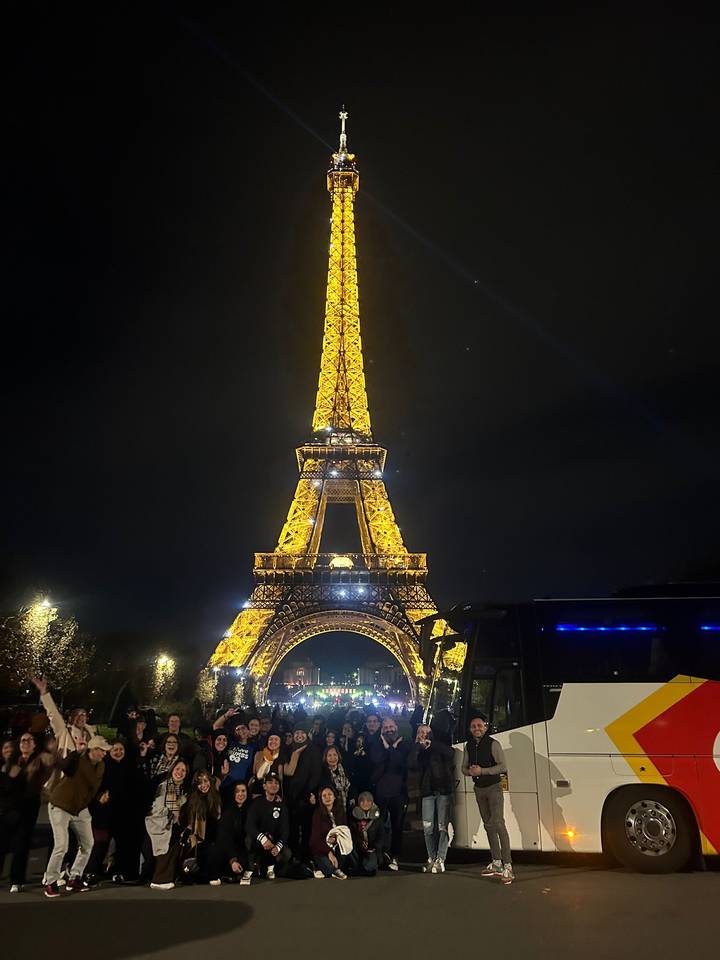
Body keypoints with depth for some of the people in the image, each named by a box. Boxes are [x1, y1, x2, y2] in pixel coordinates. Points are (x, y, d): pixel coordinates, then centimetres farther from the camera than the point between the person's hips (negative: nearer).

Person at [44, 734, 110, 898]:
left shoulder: (101, 766, -2)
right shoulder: (77, 759, -23)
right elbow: (63, 766, -45)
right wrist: (77, 752, -50)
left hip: (80, 808, 7)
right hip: (60, 807, -7)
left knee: (88, 844, 8)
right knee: (61, 846, -13)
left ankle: (75, 878, 22)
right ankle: (50, 882, 5)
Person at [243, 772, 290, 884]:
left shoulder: (281, 805, 1)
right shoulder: (257, 803, -8)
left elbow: (285, 829, -6)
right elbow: (249, 826, -22)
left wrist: (278, 846, -25)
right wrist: (263, 839, -40)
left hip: (274, 841, 3)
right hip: (257, 840, -2)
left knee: (286, 854, -26)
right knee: (250, 837, -35)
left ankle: (270, 866, 8)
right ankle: (250, 870, -14)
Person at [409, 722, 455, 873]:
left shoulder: (440, 746, 10)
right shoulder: (419, 751, 15)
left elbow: (450, 753, -11)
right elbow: (411, 764, -4)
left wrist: (431, 743, -8)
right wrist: (418, 745, -7)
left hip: (444, 791, -2)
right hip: (427, 792, 2)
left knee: (442, 827, -8)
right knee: (428, 828, -1)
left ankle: (440, 860, -6)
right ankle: (431, 859, 9)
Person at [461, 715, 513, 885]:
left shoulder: (493, 744, -12)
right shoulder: (468, 746, 6)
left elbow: (502, 766, -16)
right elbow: (464, 768, 12)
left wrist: (482, 771, -23)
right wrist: (470, 771, -11)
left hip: (493, 787, -6)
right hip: (479, 789, 6)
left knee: (498, 823, -16)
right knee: (488, 825, 12)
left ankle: (507, 866, -17)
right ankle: (496, 863, 21)